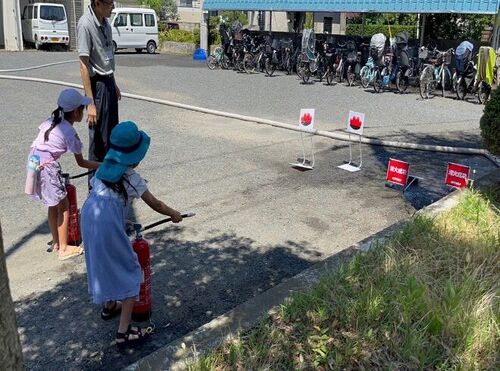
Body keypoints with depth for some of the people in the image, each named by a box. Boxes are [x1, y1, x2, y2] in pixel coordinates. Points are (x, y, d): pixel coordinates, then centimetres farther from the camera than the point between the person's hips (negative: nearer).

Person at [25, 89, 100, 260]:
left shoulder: (51, 121, 11)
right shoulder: (70, 132, -11)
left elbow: (40, 144, 12)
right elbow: (81, 162, -4)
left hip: (34, 162, 8)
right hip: (47, 167, -8)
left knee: (54, 206, 21)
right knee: (64, 207, 6)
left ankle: (56, 241, 34)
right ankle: (63, 248, 13)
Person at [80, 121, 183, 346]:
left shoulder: (105, 167, 12)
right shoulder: (131, 177, -7)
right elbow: (155, 204, -2)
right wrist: (174, 214, 16)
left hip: (88, 216, 8)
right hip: (108, 225, -8)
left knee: (105, 264, 28)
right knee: (130, 272, 2)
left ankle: (109, 306, 48)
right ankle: (124, 332, 1)